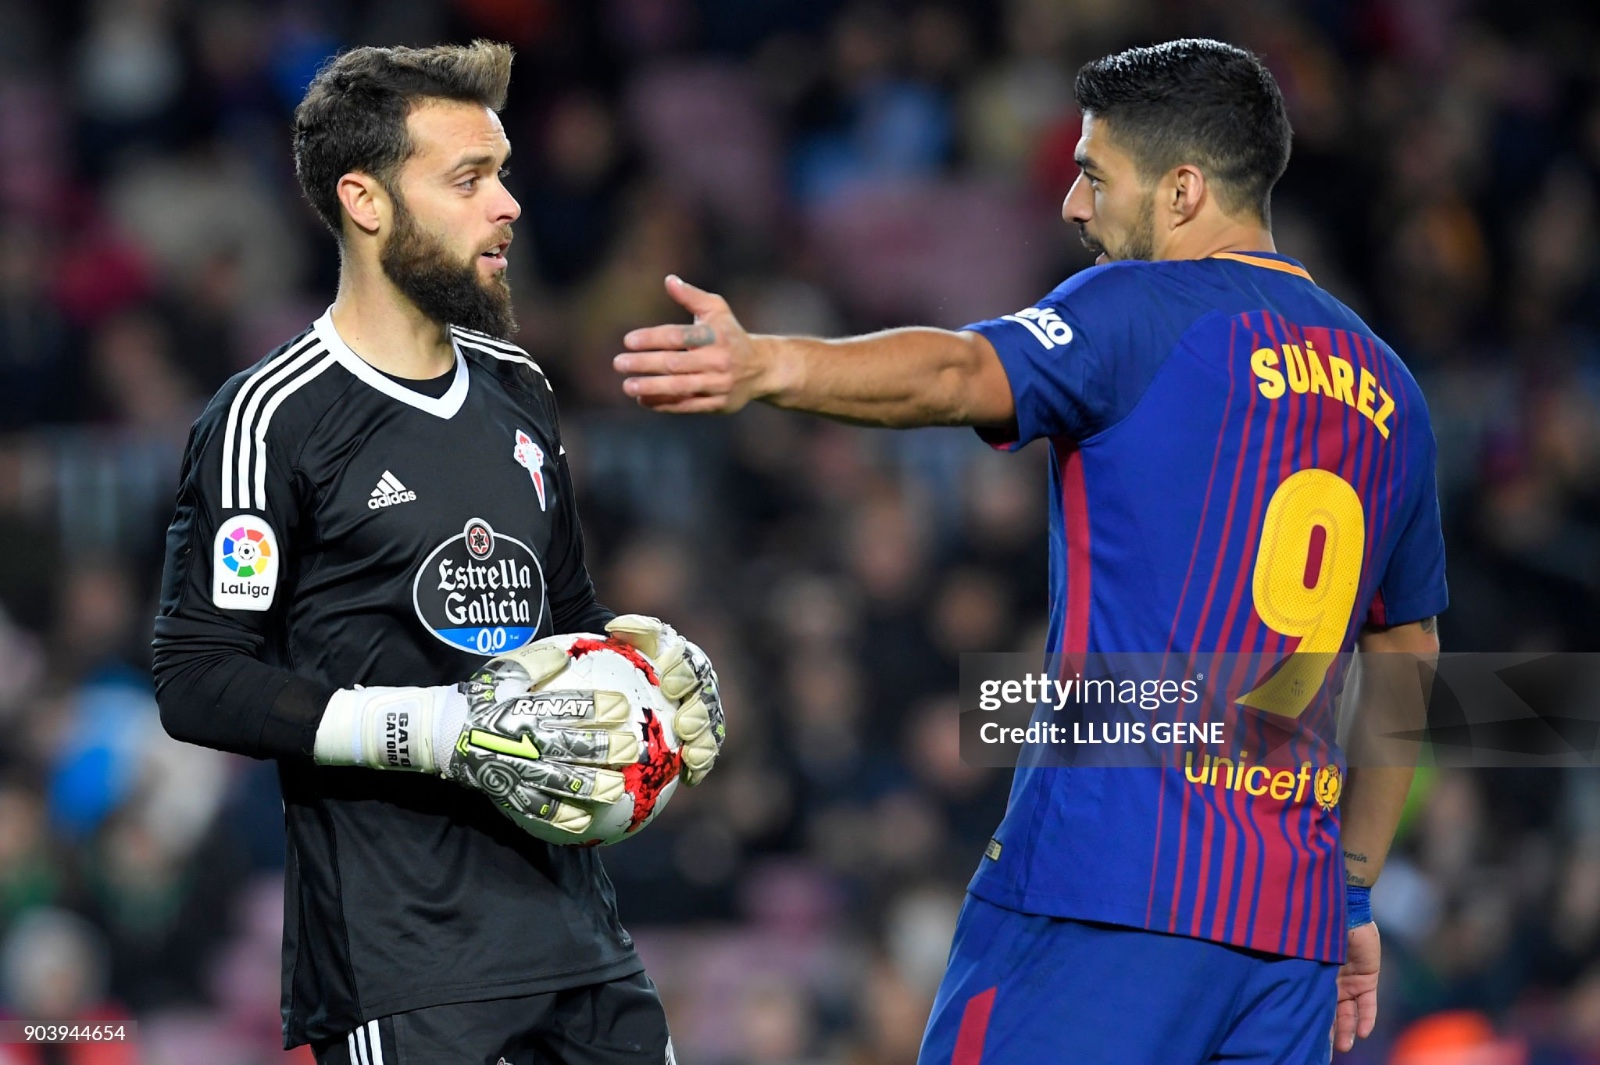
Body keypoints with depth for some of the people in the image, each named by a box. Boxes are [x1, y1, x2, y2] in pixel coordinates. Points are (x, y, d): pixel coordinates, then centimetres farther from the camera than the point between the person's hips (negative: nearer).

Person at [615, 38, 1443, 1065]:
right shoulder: (1386, 390, 18)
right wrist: (1354, 893, 30)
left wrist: (769, 366, -41)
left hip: (1105, 891, -7)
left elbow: (961, 373, -24)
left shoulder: (1143, 311, -3)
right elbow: (1410, 663, 24)